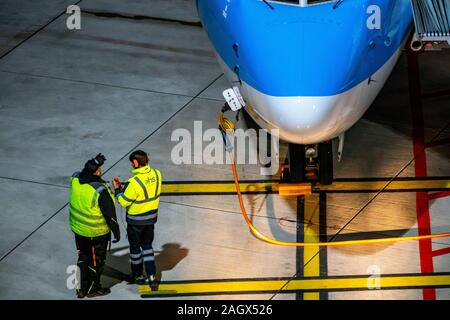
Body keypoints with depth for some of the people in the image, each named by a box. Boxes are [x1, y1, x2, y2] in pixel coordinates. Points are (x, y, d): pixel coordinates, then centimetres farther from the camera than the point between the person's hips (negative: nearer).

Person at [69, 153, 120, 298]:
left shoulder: (75, 179, -15)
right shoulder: (100, 191, -32)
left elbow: (84, 173, 14)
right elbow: (110, 215, -22)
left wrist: (95, 162, 6)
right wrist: (116, 231, -9)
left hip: (78, 228, 6)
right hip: (96, 232, -6)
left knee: (83, 258, 23)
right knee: (96, 260, 16)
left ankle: (82, 288, 34)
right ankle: (93, 289, 32)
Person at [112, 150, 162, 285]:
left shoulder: (134, 182, -30)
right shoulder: (157, 174, -10)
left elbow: (124, 202, -20)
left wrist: (117, 189, -4)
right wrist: (125, 186, 5)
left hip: (136, 220, -6)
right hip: (151, 216, 6)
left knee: (135, 247, 15)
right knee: (147, 245, 21)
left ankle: (137, 275, 29)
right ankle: (151, 275, 16)